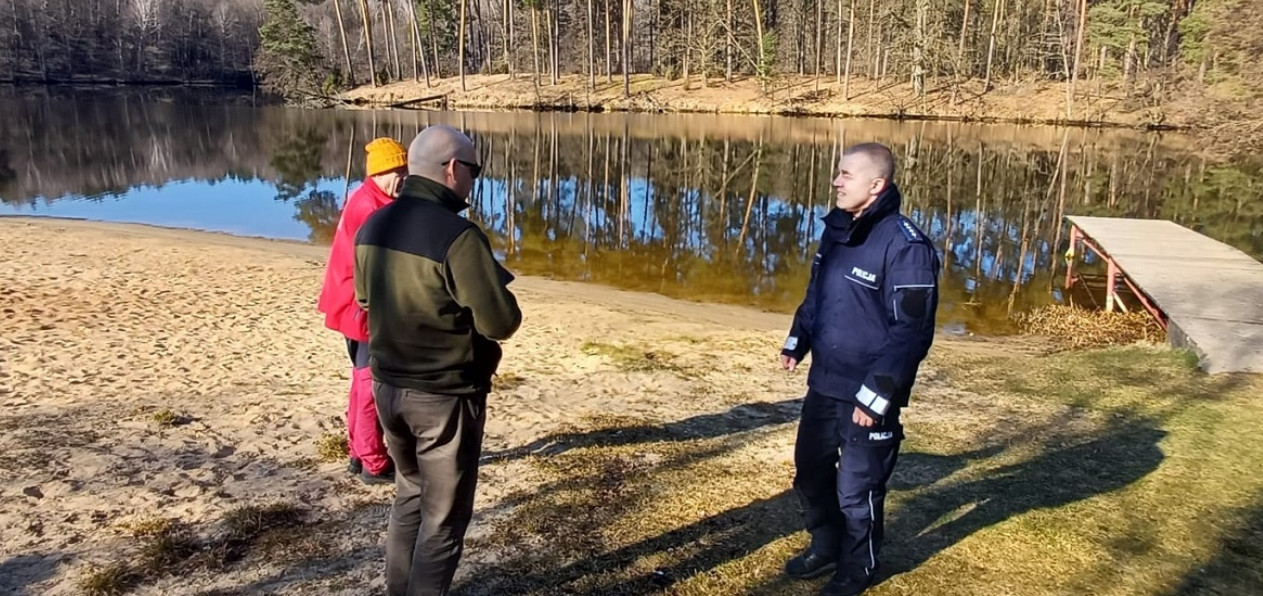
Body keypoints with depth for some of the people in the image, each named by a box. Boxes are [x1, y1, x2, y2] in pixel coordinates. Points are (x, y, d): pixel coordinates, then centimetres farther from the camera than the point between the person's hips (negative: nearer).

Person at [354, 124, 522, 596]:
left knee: (410, 496, 25)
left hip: (388, 386, 8)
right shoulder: (457, 236, -23)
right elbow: (502, 324, -20)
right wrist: (493, 285, 0)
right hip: (445, 396, -8)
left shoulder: (372, 227, 2)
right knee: (444, 515, 8)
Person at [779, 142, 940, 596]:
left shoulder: (905, 246, -20)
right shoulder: (838, 228, 6)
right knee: (810, 470, 20)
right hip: (823, 384, 8)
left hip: (867, 395, -8)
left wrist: (876, 395, -22)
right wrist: (796, 342, 12)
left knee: (856, 489, 8)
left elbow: (911, 332, -21)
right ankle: (826, 547, 43)